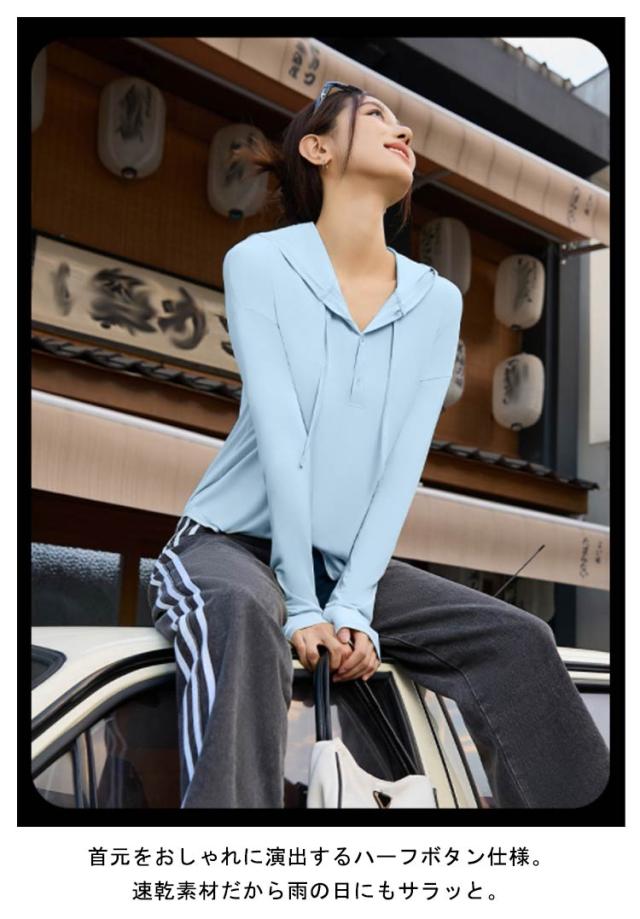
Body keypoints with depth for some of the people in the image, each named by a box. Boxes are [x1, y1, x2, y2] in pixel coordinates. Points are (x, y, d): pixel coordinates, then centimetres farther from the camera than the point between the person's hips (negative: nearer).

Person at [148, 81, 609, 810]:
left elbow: (403, 464, -5)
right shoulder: (260, 262, -7)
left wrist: (353, 605, -16)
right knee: (244, 617, -38)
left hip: (349, 561, 5)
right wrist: (304, 607, -21)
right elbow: (280, 441, -16)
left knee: (518, 640, -13)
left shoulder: (437, 301, 4)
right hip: (231, 542, -4)